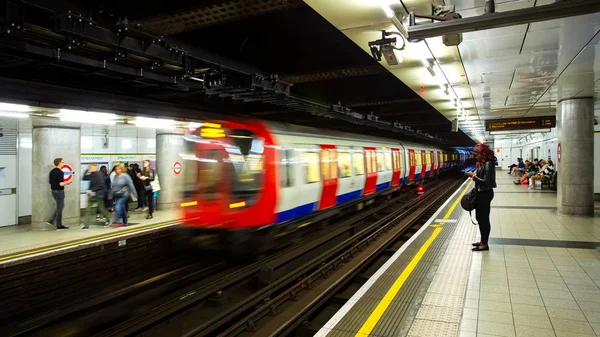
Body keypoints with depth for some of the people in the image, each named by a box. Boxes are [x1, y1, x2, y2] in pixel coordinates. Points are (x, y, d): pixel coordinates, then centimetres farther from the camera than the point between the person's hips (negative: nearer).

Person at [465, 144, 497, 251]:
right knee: (479, 218, 17)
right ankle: (483, 241, 29)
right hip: (480, 193, 10)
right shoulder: (482, 163, 9)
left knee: (484, 218, -2)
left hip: (485, 194, -10)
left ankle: (484, 244, 7)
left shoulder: (488, 164, -19)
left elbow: (486, 182, -24)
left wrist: (473, 176, -20)